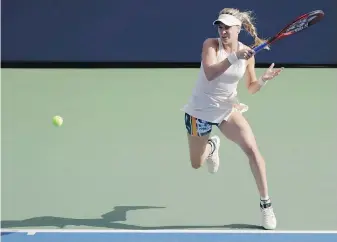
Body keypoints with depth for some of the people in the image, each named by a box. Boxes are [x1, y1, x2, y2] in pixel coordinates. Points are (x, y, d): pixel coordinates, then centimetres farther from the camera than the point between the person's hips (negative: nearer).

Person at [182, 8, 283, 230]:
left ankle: (266, 204, -8)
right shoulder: (211, 44, -18)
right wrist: (234, 57, -46)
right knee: (197, 164, 13)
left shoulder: (247, 53, -8)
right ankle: (212, 145, 52)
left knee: (252, 149, -19)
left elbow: (251, 88, 1)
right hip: (200, 110, -1)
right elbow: (210, 74, -35)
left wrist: (263, 79, -21)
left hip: (227, 110, 2)